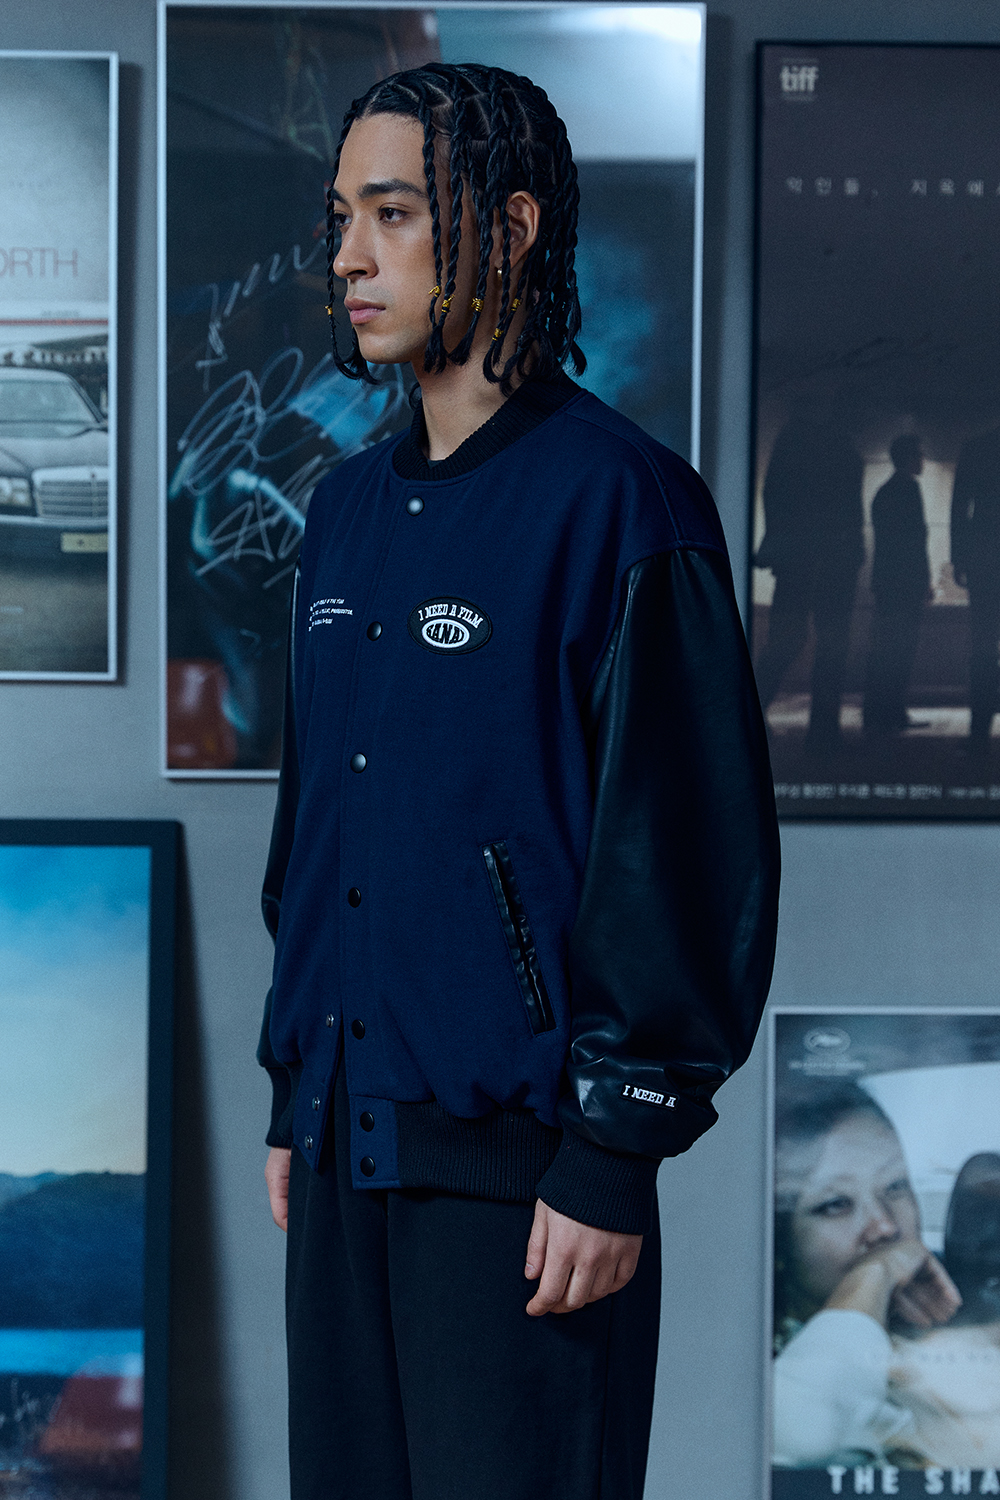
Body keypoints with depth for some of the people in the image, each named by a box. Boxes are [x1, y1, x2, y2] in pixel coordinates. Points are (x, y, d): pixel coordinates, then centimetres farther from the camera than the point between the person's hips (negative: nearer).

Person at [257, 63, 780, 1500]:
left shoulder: (619, 500, -10)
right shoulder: (348, 512, 13)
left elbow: (695, 850, -13)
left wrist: (613, 1156, -15)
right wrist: (293, 1100, 17)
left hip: (520, 1164, -7)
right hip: (349, 1149, 7)